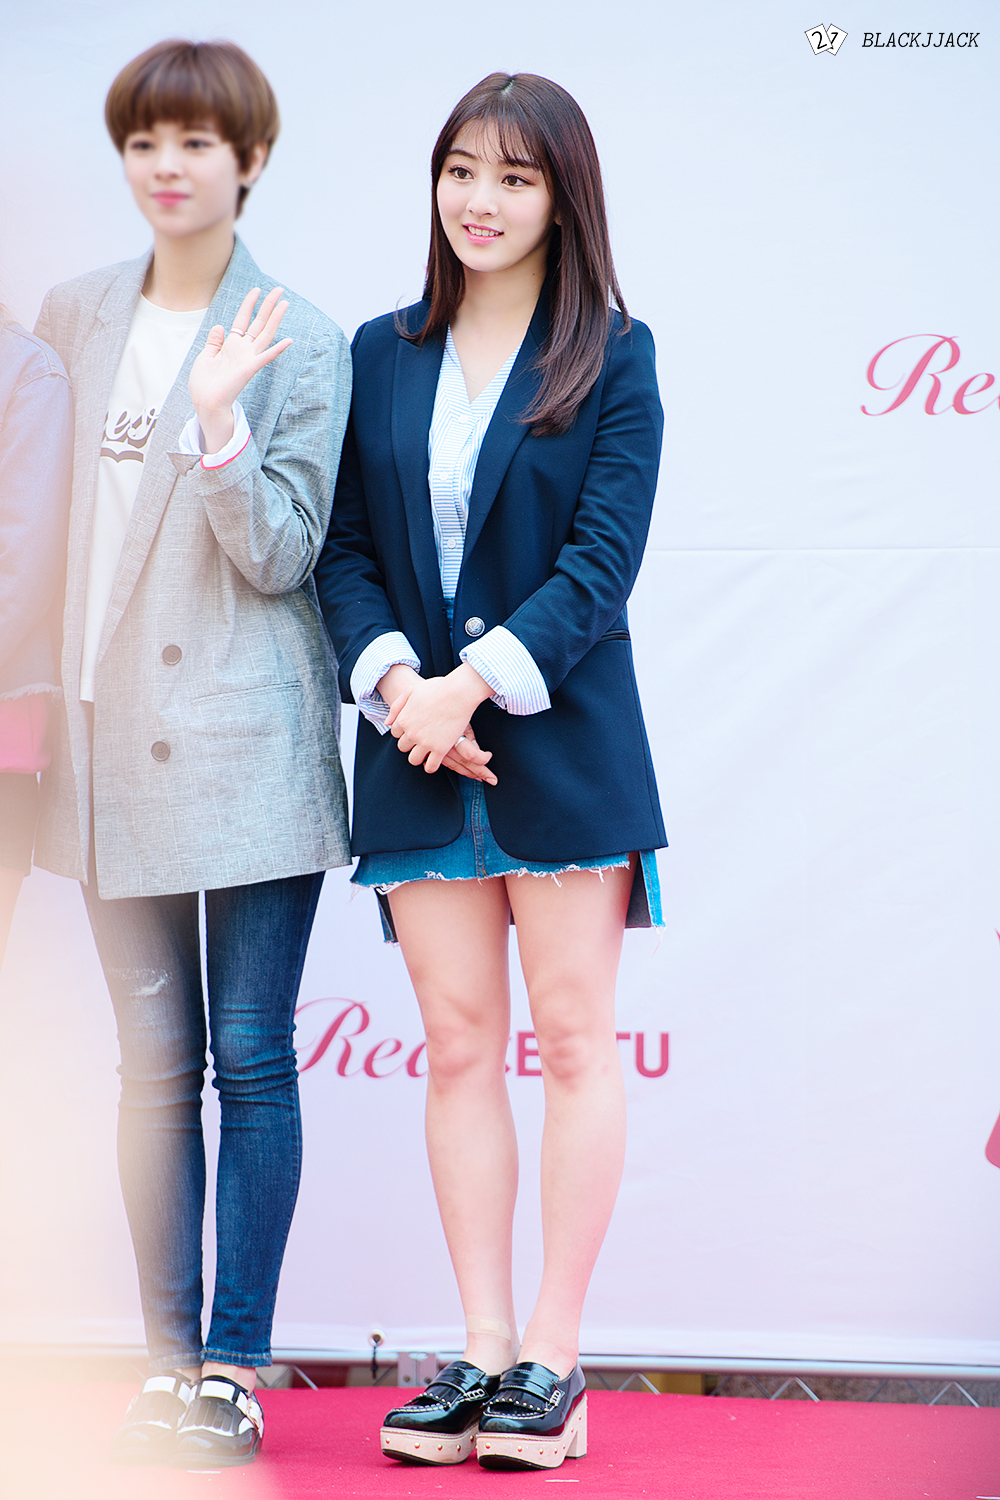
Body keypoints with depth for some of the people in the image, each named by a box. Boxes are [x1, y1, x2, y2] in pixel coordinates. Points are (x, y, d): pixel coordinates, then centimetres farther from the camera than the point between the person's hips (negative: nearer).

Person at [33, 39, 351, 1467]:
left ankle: (234, 1371, 6)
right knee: (155, 1063, 7)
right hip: (118, 742, 4)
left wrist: (219, 423, -22)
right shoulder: (75, 316, 11)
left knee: (252, 1060, 0)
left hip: (248, 743, -4)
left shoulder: (300, 341, -3)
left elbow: (282, 555, -8)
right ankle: (168, 1365, 14)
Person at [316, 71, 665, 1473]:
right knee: (459, 1048, 5)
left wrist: (476, 680, -18)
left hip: (561, 744, -3)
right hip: (415, 744, 3)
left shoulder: (613, 355, 0)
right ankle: (484, 1346, 11)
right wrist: (395, 681, -11)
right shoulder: (382, 354, 10)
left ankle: (553, 1359, 5)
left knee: (573, 1043, 0)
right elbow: (343, 547, 6)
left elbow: (605, 555, -9)